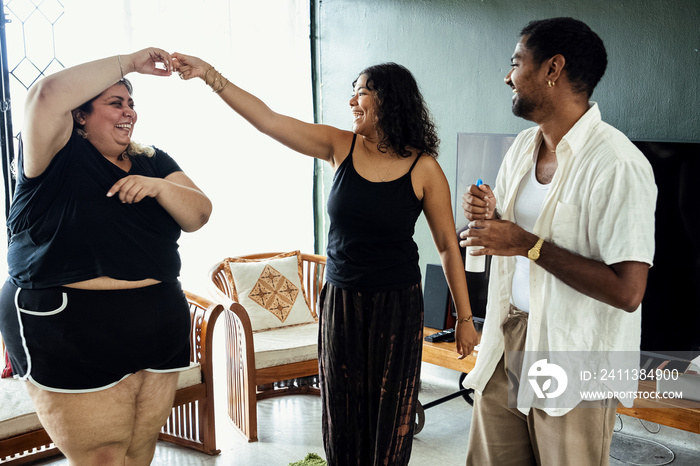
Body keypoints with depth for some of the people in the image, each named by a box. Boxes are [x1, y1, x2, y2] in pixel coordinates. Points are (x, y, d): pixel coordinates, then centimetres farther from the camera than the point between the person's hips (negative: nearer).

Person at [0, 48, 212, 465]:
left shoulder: (152, 162, 13)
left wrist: (159, 186, -17)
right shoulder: (60, 157, -4)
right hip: (72, 336, -5)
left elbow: (199, 215, 3)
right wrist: (129, 63, -17)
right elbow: (49, 95, -24)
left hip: (159, 332, 6)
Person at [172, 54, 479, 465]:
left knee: (390, 415, 8)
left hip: (397, 305, -3)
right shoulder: (340, 146, -1)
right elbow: (268, 120, -3)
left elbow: (449, 246, -5)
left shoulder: (423, 168, -8)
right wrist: (210, 75, -8)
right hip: (340, 301, 3)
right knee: (342, 413, 13)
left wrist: (465, 319, -3)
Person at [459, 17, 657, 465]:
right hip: (509, 337, 7)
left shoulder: (617, 165, -20)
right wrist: (488, 217, -5)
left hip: (574, 360, -7)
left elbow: (627, 291, -25)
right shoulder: (523, 146, 7)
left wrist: (529, 245, -23)